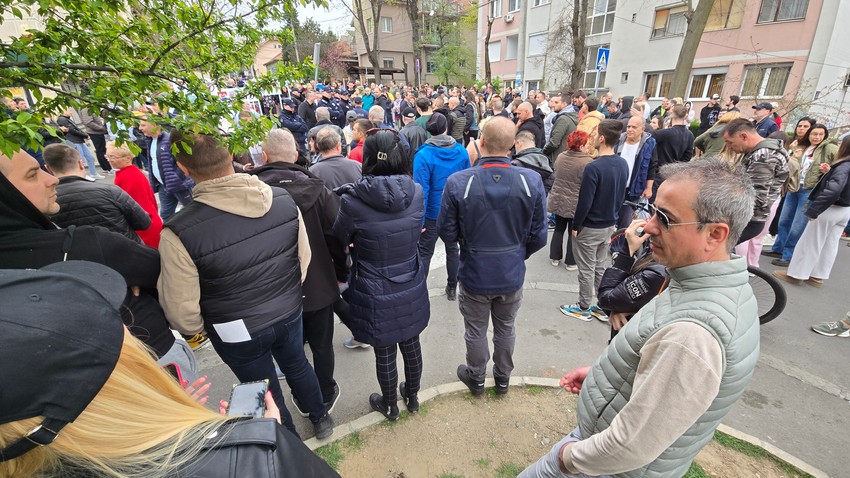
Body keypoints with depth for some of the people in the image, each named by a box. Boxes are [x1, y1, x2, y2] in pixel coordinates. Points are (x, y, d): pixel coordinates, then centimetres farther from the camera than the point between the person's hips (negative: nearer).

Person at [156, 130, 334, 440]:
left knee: (267, 393, 22)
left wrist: (199, 329, 6)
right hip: (289, 314, 3)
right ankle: (320, 419, 55)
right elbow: (304, 259, -4)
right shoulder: (283, 200, -17)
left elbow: (182, 313, -18)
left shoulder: (179, 232, -28)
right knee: (296, 364, 30)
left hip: (237, 332, -3)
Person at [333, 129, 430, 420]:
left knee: (384, 353, 18)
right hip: (412, 289, 4)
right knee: (411, 345, 24)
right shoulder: (417, 192, -12)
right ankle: (412, 397, 48)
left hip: (376, 295, -3)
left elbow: (339, 242, -5)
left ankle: (390, 405, 44)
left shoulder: (352, 200, -22)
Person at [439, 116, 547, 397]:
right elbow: (538, 236, -9)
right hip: (512, 274, 2)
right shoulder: (532, 181, -17)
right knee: (506, 329, 25)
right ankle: (503, 378, 47)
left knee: (476, 331, 21)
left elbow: (447, 234, -13)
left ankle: (476, 378, 45)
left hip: (474, 274, -2)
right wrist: (517, 254, 12)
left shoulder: (458, 182, -23)